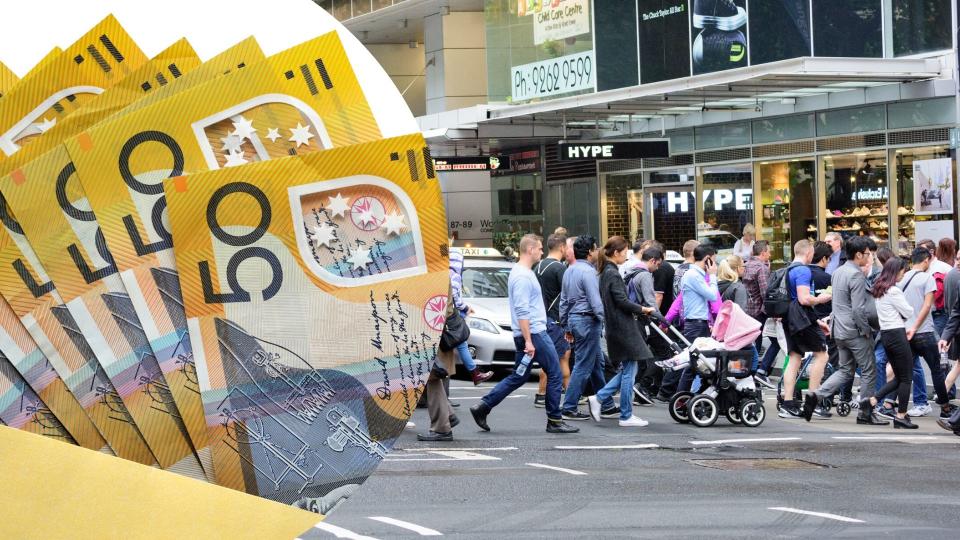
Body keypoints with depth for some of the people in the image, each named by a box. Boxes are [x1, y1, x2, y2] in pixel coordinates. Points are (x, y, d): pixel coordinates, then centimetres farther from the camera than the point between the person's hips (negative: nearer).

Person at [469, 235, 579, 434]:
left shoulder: (521, 272, 17)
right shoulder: (523, 276, -16)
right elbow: (522, 311, -22)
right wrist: (528, 341, -24)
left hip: (528, 334, 10)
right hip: (534, 334, -10)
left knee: (518, 377, 12)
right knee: (555, 374, -1)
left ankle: (483, 407, 8)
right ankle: (554, 421, 4)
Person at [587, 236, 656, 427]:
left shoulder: (606, 272, 13)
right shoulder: (613, 274, -16)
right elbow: (622, 301, -20)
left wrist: (636, 310, 14)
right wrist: (643, 309, -8)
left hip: (617, 328, 10)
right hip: (623, 328, -10)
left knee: (627, 370, 15)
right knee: (629, 370, -1)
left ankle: (598, 398, 11)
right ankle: (626, 416, 5)